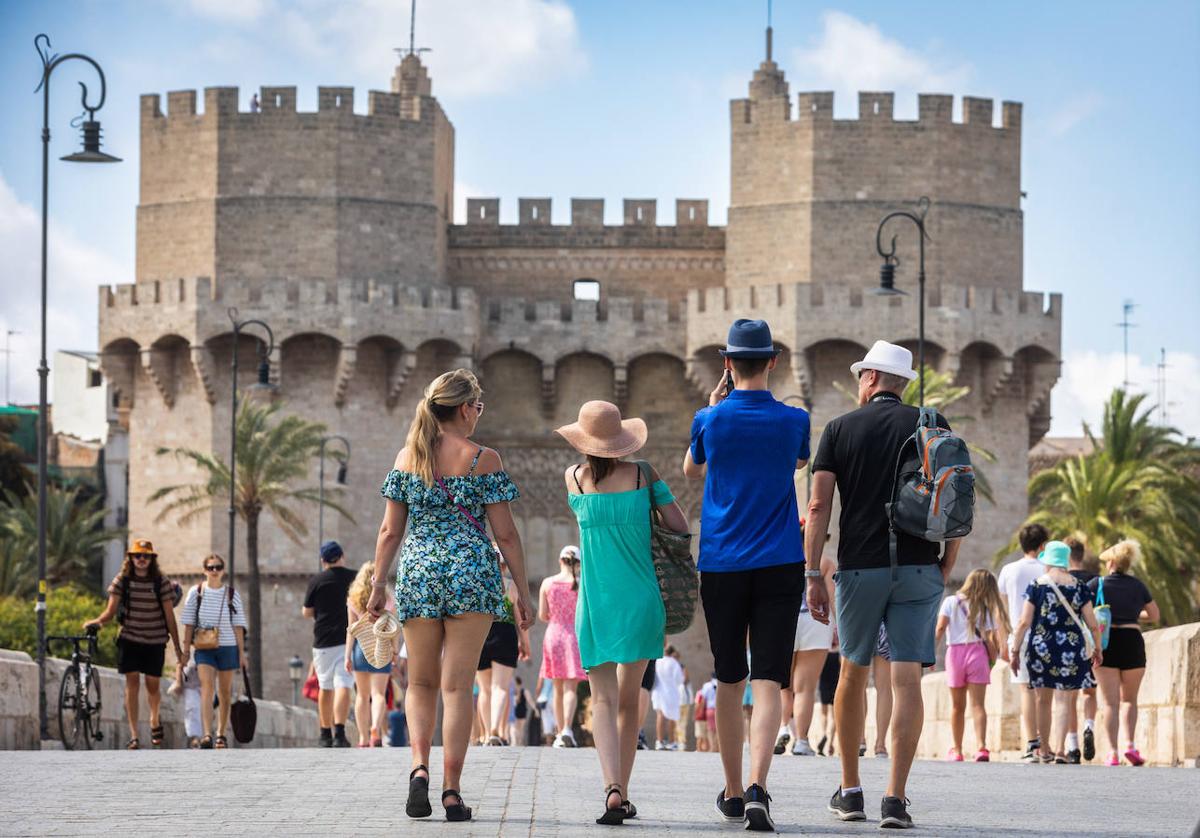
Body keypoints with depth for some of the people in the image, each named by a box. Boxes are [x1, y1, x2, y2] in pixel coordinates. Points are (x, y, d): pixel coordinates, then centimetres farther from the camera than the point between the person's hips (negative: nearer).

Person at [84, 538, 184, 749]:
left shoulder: (161, 582, -4)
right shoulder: (122, 580, -1)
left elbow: (169, 617, -1)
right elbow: (111, 609, -5)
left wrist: (178, 649, -1)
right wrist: (99, 621, -28)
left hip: (155, 641, 0)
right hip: (129, 638, 0)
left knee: (152, 685, 4)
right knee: (132, 682, -8)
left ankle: (155, 720, 36)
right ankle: (133, 736, -8)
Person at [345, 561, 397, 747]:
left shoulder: (353, 601, 1)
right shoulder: (387, 601, -1)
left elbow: (351, 630, 0)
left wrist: (347, 655, 1)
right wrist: (394, 651, 15)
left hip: (360, 645, 1)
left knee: (362, 695, 11)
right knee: (378, 693, -5)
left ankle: (363, 737, 11)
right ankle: (375, 728, -29)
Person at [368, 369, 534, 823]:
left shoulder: (407, 457, 5)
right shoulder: (483, 460, -2)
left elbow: (390, 531, 5)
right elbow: (505, 534, -2)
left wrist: (379, 585, 13)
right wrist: (522, 593, 4)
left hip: (418, 572, 2)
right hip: (473, 573, -2)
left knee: (421, 682, 14)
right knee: (458, 685, 0)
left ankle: (420, 766, -9)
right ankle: (452, 791, -4)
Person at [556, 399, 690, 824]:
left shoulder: (574, 478, 2)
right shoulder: (643, 475, -1)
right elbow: (680, 526, 0)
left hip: (596, 602, -1)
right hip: (641, 598, 1)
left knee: (603, 698, -3)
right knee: (629, 699, 13)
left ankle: (612, 788, -24)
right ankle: (622, 793, 17)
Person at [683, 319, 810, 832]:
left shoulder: (710, 421, -2)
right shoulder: (793, 421, -1)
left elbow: (691, 470, 19)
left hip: (721, 565, 1)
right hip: (779, 564, -1)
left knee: (729, 681, 13)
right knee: (768, 681, -6)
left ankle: (733, 793, 23)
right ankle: (757, 786, -24)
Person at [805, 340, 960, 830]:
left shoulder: (841, 430, 4)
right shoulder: (933, 428, 5)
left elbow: (819, 506, -3)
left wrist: (813, 575, -1)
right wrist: (946, 566, 9)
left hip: (859, 568, 0)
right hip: (918, 569, 0)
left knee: (853, 674, 16)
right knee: (907, 680, -4)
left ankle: (850, 791, 22)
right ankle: (895, 799, -13)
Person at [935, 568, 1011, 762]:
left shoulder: (950, 602, 3)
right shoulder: (985, 609, 4)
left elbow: (940, 627, -8)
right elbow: (989, 639, -1)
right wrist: (994, 658, 11)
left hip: (954, 652, 1)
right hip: (977, 652, -1)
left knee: (957, 706, 12)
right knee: (977, 704, -5)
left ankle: (956, 750, 18)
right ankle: (982, 746, -22)